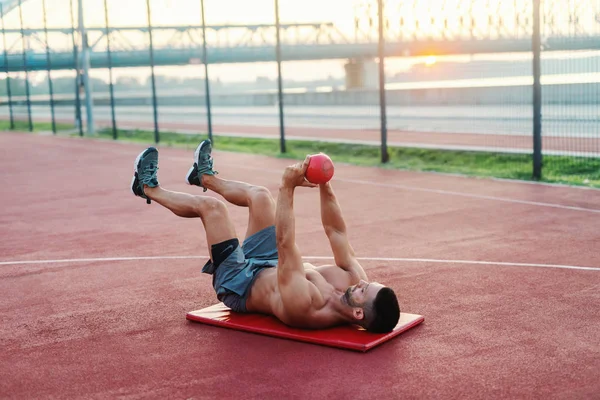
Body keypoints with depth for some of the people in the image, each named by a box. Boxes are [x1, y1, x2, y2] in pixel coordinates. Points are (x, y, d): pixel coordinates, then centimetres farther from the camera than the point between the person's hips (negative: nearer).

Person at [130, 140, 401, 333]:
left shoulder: (304, 307, -45)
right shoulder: (354, 282, -26)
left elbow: (284, 245, -44)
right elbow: (336, 231, -17)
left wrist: (287, 188, -42)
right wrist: (325, 186, -26)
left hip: (239, 283, -6)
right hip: (270, 269, 7)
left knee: (211, 206, -8)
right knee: (259, 195, 9)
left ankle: (148, 188, 22)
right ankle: (205, 177, 39)